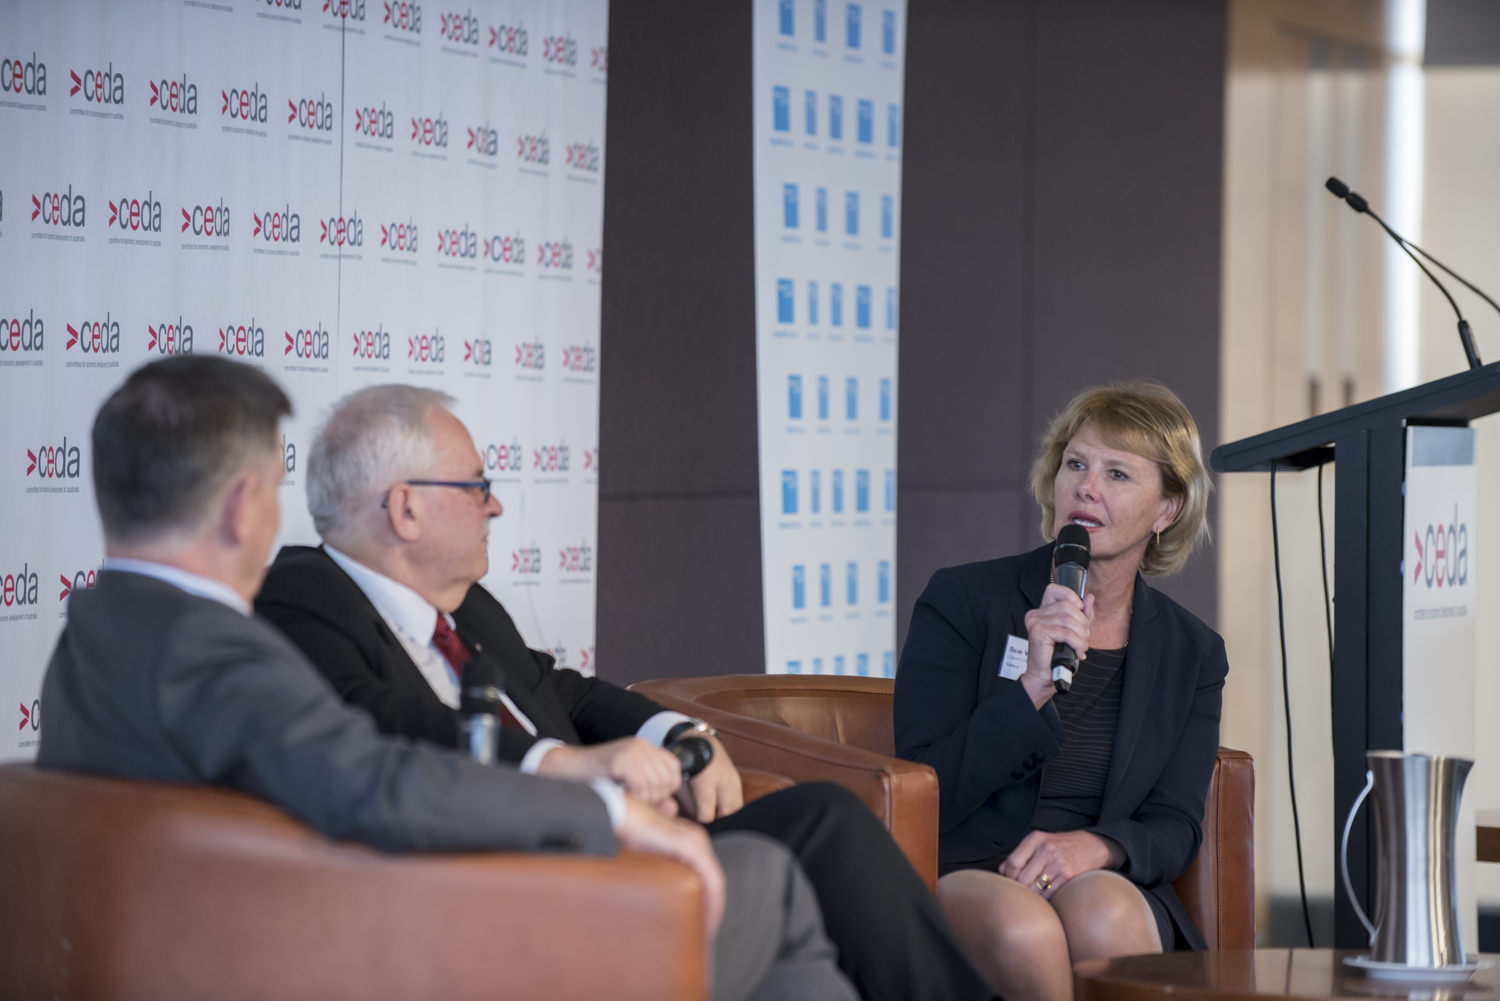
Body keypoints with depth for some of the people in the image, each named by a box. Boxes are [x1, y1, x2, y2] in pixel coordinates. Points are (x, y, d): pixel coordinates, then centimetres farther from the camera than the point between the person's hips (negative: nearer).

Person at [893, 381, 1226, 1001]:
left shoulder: (1192, 653, 14)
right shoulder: (963, 600, 3)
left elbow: (1174, 828, 6)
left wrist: (1096, 845, -17)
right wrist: (1032, 689, -18)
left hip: (1109, 885, 2)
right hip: (958, 876, -2)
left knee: (1103, 912, -35)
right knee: (1022, 928, -38)